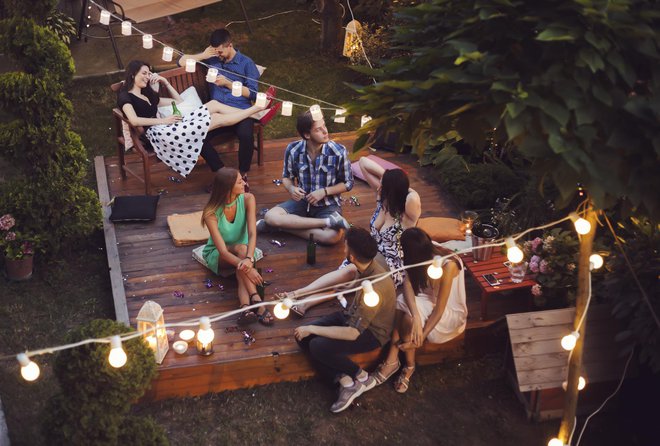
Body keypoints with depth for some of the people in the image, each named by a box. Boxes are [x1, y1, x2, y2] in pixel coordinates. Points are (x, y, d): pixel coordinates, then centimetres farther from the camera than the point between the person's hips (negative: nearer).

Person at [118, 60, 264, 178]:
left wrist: (164, 82, 21)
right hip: (158, 133, -9)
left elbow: (178, 101, 31)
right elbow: (134, 120, -19)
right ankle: (256, 108, 0)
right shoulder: (125, 96, 0)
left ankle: (257, 108, -1)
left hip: (169, 128, 9)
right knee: (217, 118, -11)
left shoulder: (148, 95, 27)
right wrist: (164, 120, -15)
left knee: (213, 104, -3)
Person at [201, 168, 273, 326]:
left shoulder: (247, 199, -19)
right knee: (241, 249, -35)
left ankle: (245, 307, -53)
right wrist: (247, 267, -47)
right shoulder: (211, 213, -27)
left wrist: (249, 259, -47)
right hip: (217, 255, -2)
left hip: (242, 249, 2)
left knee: (243, 251, -34)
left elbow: (252, 233, -28)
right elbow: (222, 250, -33)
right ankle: (255, 299, -48)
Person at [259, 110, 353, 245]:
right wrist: (291, 188, -16)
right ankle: (327, 222, -25)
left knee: (333, 236, -35)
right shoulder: (293, 150, -10)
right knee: (270, 217, -28)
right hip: (302, 200, 4)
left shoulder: (339, 152, -15)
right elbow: (286, 177, 7)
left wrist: (324, 191, -17)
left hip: (328, 205, -3)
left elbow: (348, 183, -2)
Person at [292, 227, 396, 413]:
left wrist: (311, 329, -22)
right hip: (354, 315, 8)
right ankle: (345, 380, -2)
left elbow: (352, 333, -31)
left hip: (371, 332, -8)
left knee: (318, 347, -25)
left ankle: (362, 377, -1)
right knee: (303, 338, -6)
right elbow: (336, 276, 2)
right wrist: (298, 293, 0)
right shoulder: (367, 264, -15)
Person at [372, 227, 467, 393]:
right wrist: (415, 316, -40)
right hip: (428, 302, 6)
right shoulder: (424, 256, -10)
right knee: (400, 303, -25)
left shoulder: (448, 265, -31)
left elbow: (439, 309, -28)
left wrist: (419, 339, -28)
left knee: (407, 317, -31)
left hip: (450, 312, -6)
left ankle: (409, 366, -8)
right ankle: (392, 360, -19)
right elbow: (407, 283, -23)